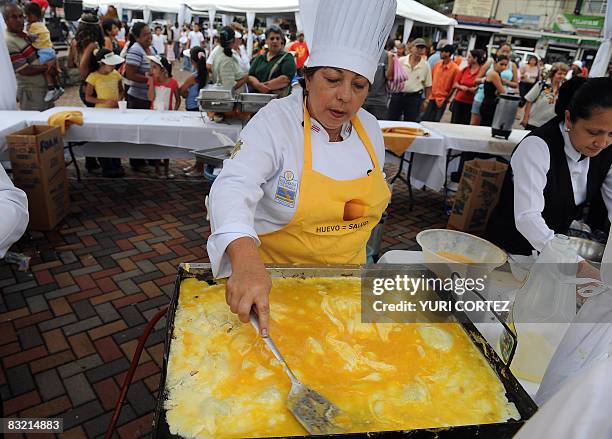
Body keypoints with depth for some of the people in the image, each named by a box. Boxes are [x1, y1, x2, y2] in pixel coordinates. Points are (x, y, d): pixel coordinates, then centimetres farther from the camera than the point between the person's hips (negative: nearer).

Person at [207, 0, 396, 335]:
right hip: (271, 276, -5)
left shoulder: (369, 128, -3)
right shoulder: (275, 121, -21)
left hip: (345, 275, 5)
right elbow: (234, 186, -35)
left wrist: (350, 250, 13)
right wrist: (245, 258, -52)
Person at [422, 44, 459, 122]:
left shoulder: (455, 69, -12)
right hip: (432, 97, 5)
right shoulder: (437, 64, 4)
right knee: (425, 119, 6)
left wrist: (447, 99, -7)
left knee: (435, 121, 1)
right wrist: (428, 94, 7)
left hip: (442, 99, -5)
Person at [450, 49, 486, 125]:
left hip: (470, 104, -5)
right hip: (458, 102, 5)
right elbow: (455, 84, 11)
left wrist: (468, 89, -18)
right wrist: (461, 87, -8)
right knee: (454, 124, 8)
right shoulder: (465, 69, 7)